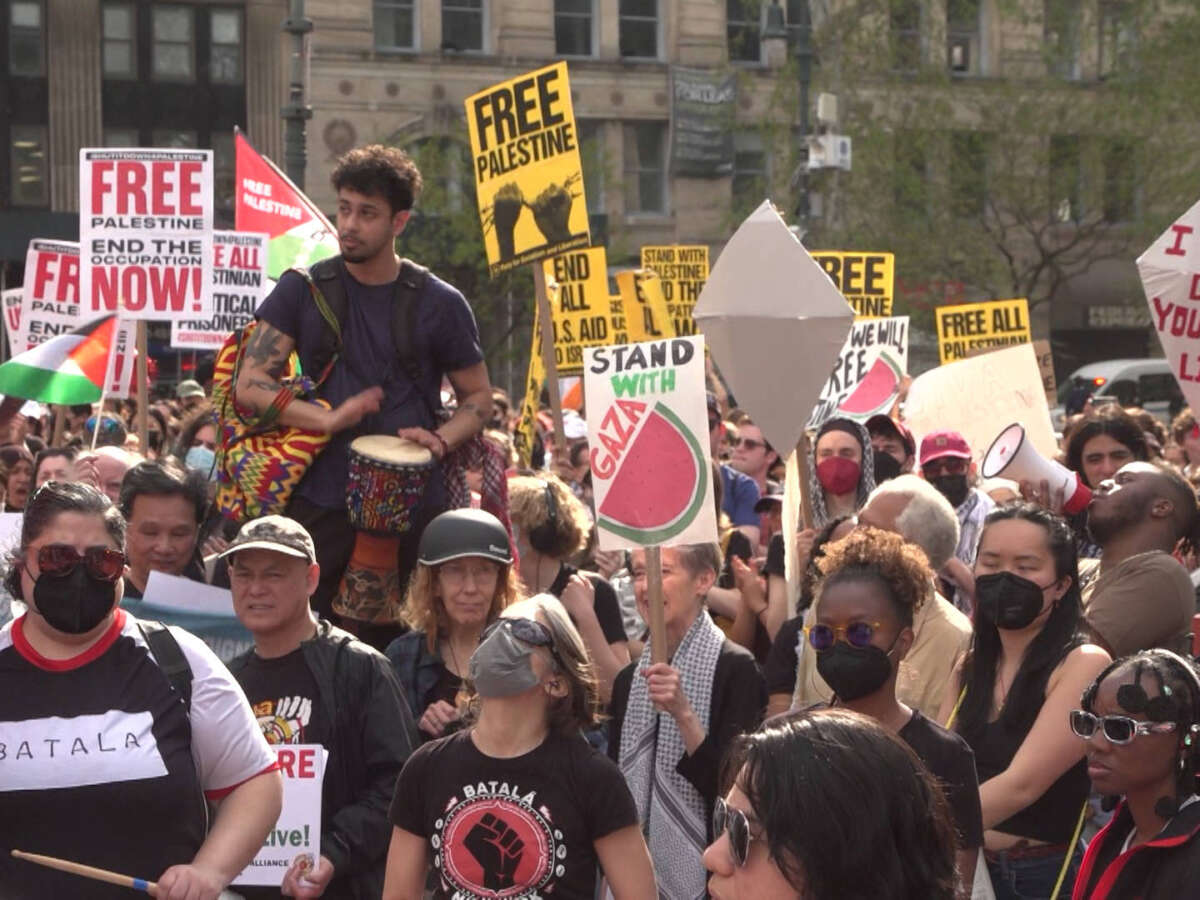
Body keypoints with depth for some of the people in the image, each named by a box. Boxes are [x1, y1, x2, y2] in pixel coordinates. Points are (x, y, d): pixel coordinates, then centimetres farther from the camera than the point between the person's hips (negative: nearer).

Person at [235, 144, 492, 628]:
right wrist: (328, 418, -16)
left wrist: (440, 441, -7)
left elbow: (479, 397, 14)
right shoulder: (302, 290, 5)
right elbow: (250, 386, 1)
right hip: (321, 503, 0)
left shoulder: (438, 304, 5)